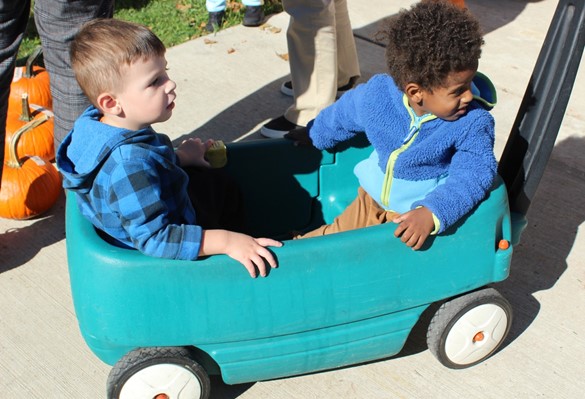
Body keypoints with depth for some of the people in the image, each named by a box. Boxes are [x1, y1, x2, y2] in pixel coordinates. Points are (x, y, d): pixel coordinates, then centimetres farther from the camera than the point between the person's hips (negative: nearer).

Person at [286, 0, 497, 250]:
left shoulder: (474, 123, -22)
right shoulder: (378, 93, -15)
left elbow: (473, 173, -32)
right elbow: (342, 114, 6)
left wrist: (432, 213, -49)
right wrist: (314, 136, 25)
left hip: (416, 215, -3)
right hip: (371, 200, 4)